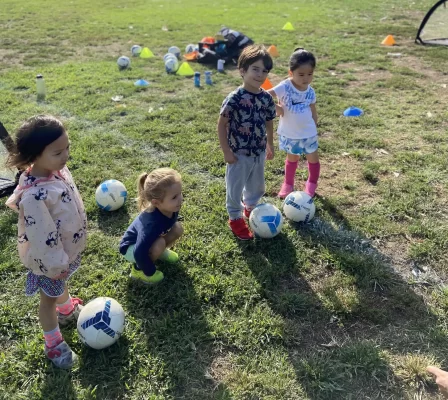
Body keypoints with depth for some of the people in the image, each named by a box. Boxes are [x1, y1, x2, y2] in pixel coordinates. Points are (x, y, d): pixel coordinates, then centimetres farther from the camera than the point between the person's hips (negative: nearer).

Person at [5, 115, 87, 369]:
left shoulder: (57, 168, -14)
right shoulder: (34, 197, -41)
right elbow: (43, 238, -31)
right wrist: (55, 264, -19)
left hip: (68, 249, 8)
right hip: (50, 258, -7)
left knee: (63, 284, 35)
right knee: (49, 297, 19)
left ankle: (68, 309, 65)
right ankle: (54, 343, 43)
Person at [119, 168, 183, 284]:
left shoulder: (171, 208, -22)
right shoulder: (152, 223, -43)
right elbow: (139, 252, -38)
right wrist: (150, 272, -24)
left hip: (146, 240, 7)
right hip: (131, 248, -7)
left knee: (177, 228, -10)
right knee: (159, 244, -34)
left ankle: (159, 251, 14)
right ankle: (138, 269, -9)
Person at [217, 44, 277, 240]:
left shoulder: (267, 98, -4)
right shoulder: (234, 99, -22)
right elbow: (222, 124, -16)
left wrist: (270, 145, 15)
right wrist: (226, 151, -16)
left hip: (259, 153, 6)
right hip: (239, 154, -6)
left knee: (257, 186, 24)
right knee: (235, 187, 11)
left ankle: (251, 208, 51)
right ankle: (235, 218, 32)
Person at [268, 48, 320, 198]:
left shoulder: (310, 92, -7)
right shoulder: (285, 87, -21)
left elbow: (313, 112, 5)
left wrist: (314, 130, 9)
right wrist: (276, 108, -27)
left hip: (308, 133, 2)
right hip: (289, 133, -2)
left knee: (313, 158, 13)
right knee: (292, 158, 17)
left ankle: (312, 184, 36)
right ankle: (288, 184, 38)